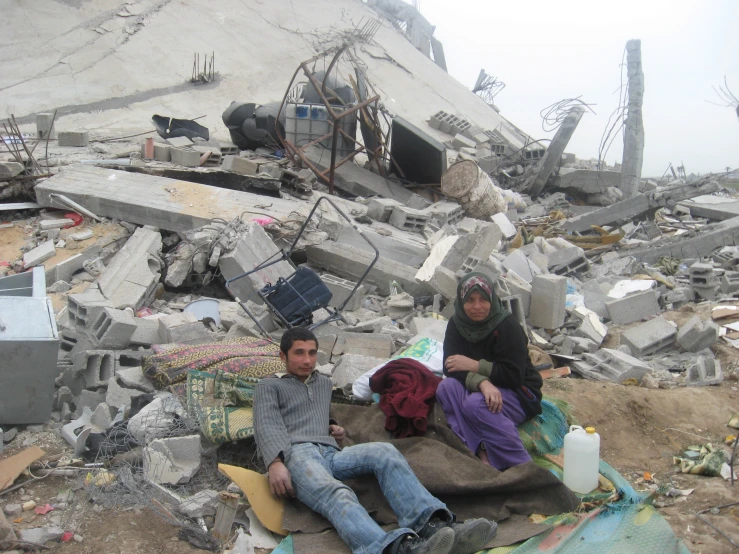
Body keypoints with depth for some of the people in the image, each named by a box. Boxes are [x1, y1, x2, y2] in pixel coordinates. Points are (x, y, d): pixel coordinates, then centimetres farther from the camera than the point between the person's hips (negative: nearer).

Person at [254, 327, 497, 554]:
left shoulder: (324, 383, 34)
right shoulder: (269, 386, 16)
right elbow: (266, 425, 0)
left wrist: (332, 427, 19)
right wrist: (275, 464, -21)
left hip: (331, 453, 5)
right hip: (296, 453, -5)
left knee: (383, 451, -27)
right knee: (336, 494, -38)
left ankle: (432, 524, -50)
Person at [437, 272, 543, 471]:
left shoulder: (507, 326, -17)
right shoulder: (457, 324, -3)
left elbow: (513, 375, -22)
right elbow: (450, 368, -14)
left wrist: (473, 365, -23)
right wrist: (482, 382, -32)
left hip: (518, 393, -5)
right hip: (478, 389, 5)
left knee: (476, 404, -33)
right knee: (446, 387, -24)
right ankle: (481, 451, -30)